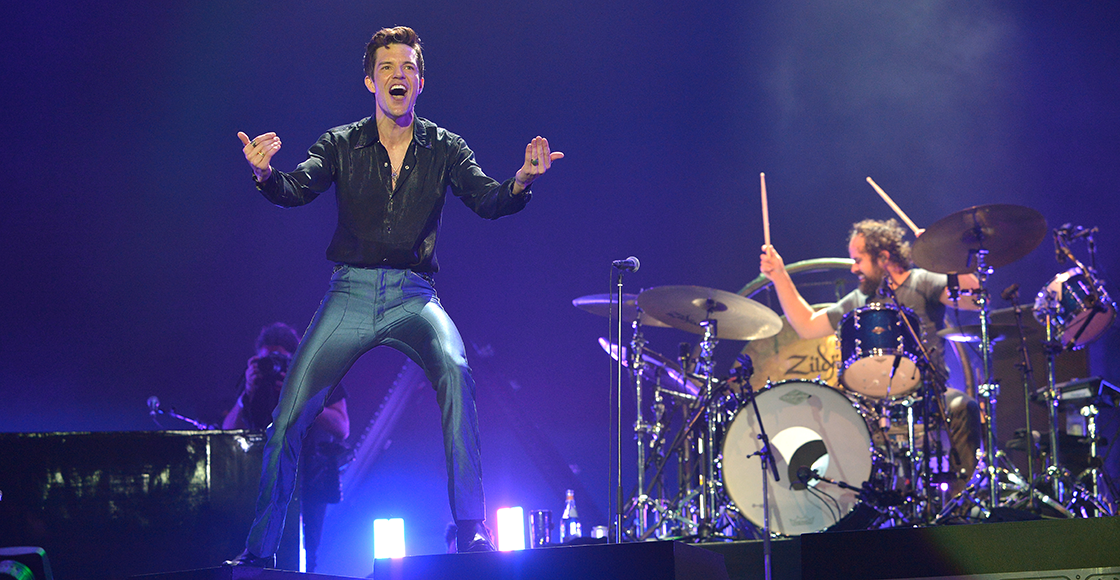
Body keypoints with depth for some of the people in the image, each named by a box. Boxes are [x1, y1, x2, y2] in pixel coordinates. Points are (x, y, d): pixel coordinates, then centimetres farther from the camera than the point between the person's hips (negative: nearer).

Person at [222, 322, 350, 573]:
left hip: (308, 478, -2)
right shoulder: (256, 379, 4)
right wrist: (248, 393, -17)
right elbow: (228, 432, -3)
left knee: (302, 558, -9)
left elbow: (342, 429, -12)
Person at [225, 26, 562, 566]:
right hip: (350, 293, 1)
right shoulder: (341, 145, 5)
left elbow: (486, 199, -8)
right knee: (289, 413, -5)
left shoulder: (444, 148, 5)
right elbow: (298, 189, -9)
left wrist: (520, 181, -31)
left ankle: (472, 531, -26)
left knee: (454, 370, -31)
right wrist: (265, 173, -32)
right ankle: (259, 547, 13)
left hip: (414, 294, -1)